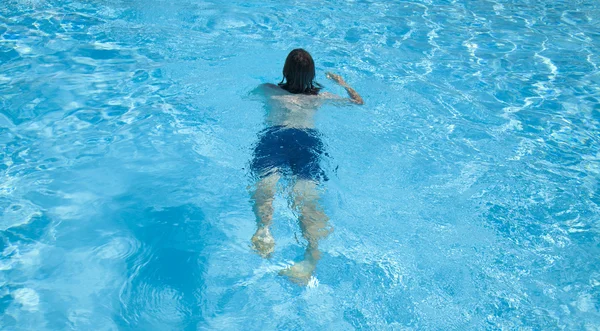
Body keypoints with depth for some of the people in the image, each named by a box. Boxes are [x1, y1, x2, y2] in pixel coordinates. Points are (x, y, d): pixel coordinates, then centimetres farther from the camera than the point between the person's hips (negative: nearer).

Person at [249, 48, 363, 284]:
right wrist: (342, 82, 63)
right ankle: (313, 253, -49)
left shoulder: (268, 90, 30)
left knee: (266, 183, -25)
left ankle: (264, 229, -58)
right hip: (309, 138, 1)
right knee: (307, 194, -21)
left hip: (275, 135, 0)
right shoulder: (320, 96, 32)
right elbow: (358, 101, 47)